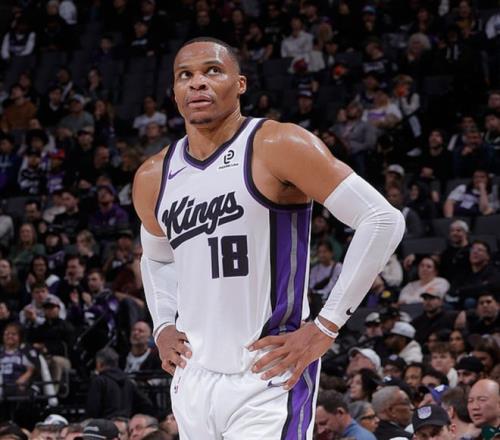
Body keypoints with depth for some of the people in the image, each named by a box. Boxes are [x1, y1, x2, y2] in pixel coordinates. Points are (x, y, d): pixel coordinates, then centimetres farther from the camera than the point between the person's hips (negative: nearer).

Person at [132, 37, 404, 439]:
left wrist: (326, 327, -13)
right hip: (192, 382, 6)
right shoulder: (153, 179, 10)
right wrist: (162, 326, 13)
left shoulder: (277, 146, -9)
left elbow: (383, 221, -13)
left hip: (269, 380, -6)